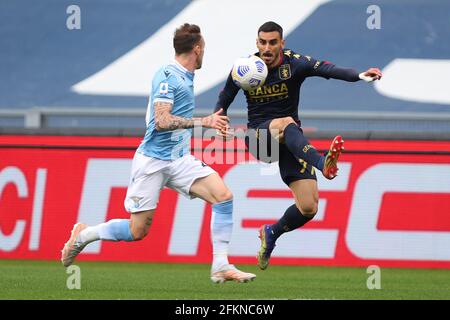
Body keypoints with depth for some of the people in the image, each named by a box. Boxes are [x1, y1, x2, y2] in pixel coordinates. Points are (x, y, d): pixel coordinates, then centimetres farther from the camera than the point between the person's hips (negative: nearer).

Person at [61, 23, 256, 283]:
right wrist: (203, 121, -25)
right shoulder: (167, 76, -15)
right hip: (152, 161, -8)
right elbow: (161, 121, -24)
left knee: (223, 196, -13)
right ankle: (83, 235, 20)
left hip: (179, 160, 8)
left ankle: (221, 266, -12)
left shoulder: (186, 77, 13)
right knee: (138, 230, -5)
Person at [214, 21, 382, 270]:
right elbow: (224, 100, 12)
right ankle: (321, 163, -66)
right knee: (287, 123, -38)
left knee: (308, 208, -10)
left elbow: (327, 69, -28)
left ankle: (271, 234, 22)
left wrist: (359, 75, -46)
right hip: (258, 136, -1)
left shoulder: (294, 63, -9)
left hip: (291, 142, 1)